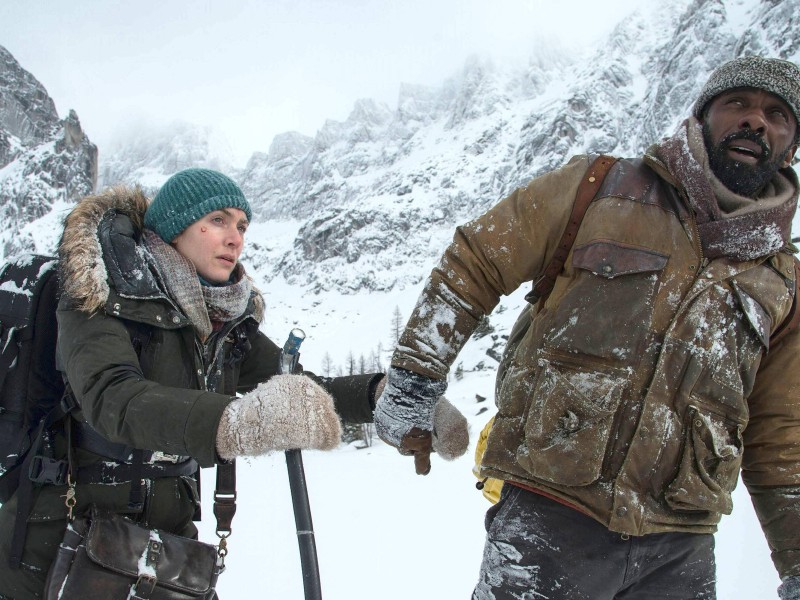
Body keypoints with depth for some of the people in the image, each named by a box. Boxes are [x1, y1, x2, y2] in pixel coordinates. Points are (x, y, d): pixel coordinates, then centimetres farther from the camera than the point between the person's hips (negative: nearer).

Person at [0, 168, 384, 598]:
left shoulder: (230, 319, 3)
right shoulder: (105, 294, -17)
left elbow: (303, 393, 2)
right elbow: (111, 399, -35)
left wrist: (382, 393, -18)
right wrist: (234, 423, -52)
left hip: (167, 528, 5)